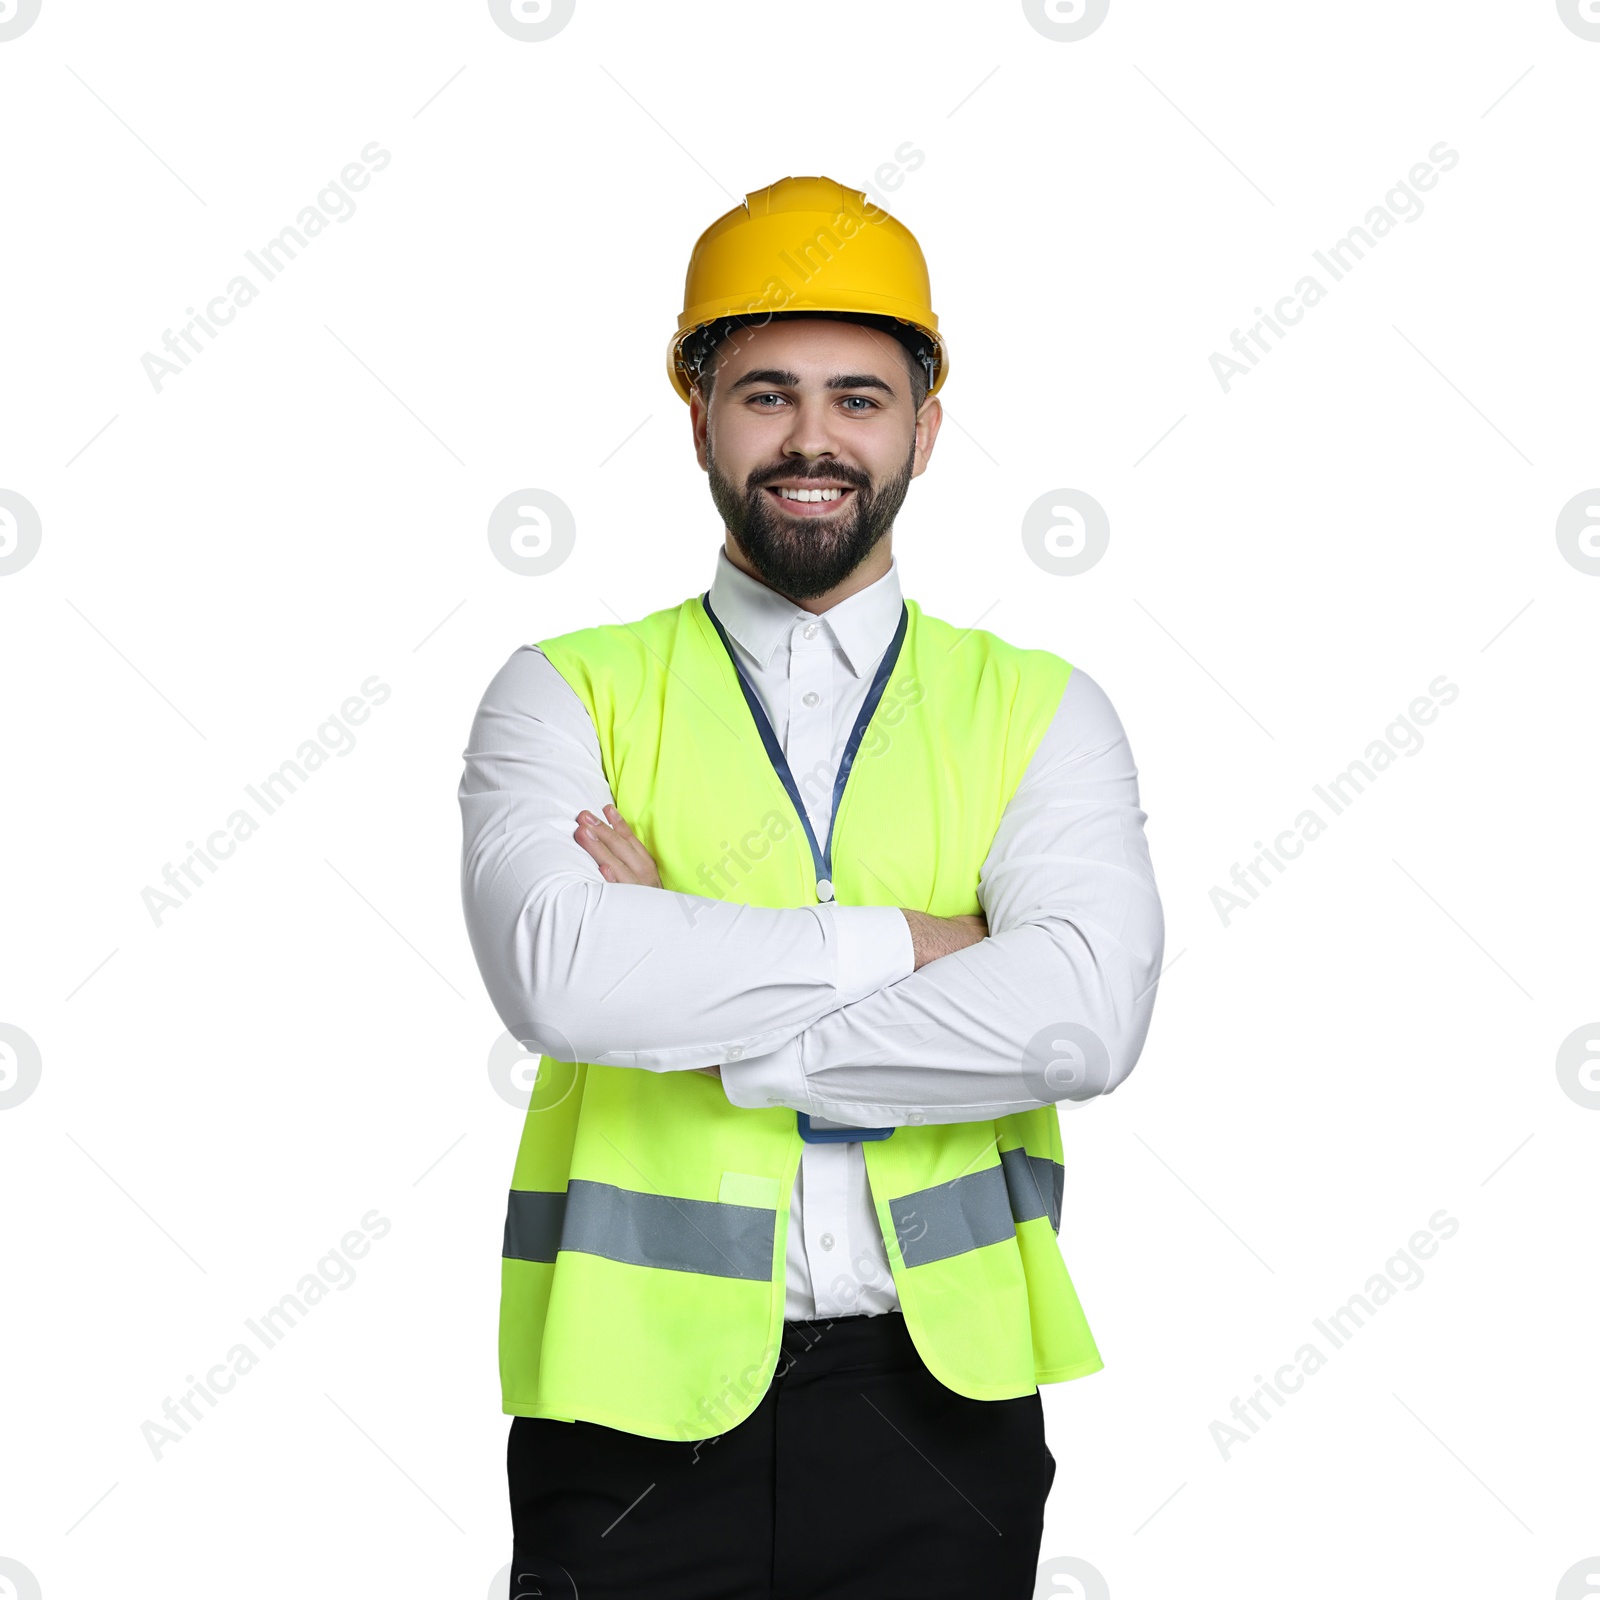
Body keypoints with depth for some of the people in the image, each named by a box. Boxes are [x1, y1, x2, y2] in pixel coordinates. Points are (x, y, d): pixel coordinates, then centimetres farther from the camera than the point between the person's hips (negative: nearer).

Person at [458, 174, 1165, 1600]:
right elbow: (558, 976, -18)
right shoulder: (568, 694, 2)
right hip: (643, 1391, -1)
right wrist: (907, 940, -13)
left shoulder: (1039, 712, 4)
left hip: (939, 1409, 1)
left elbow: (1086, 1015, -14)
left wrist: (686, 998, -14)